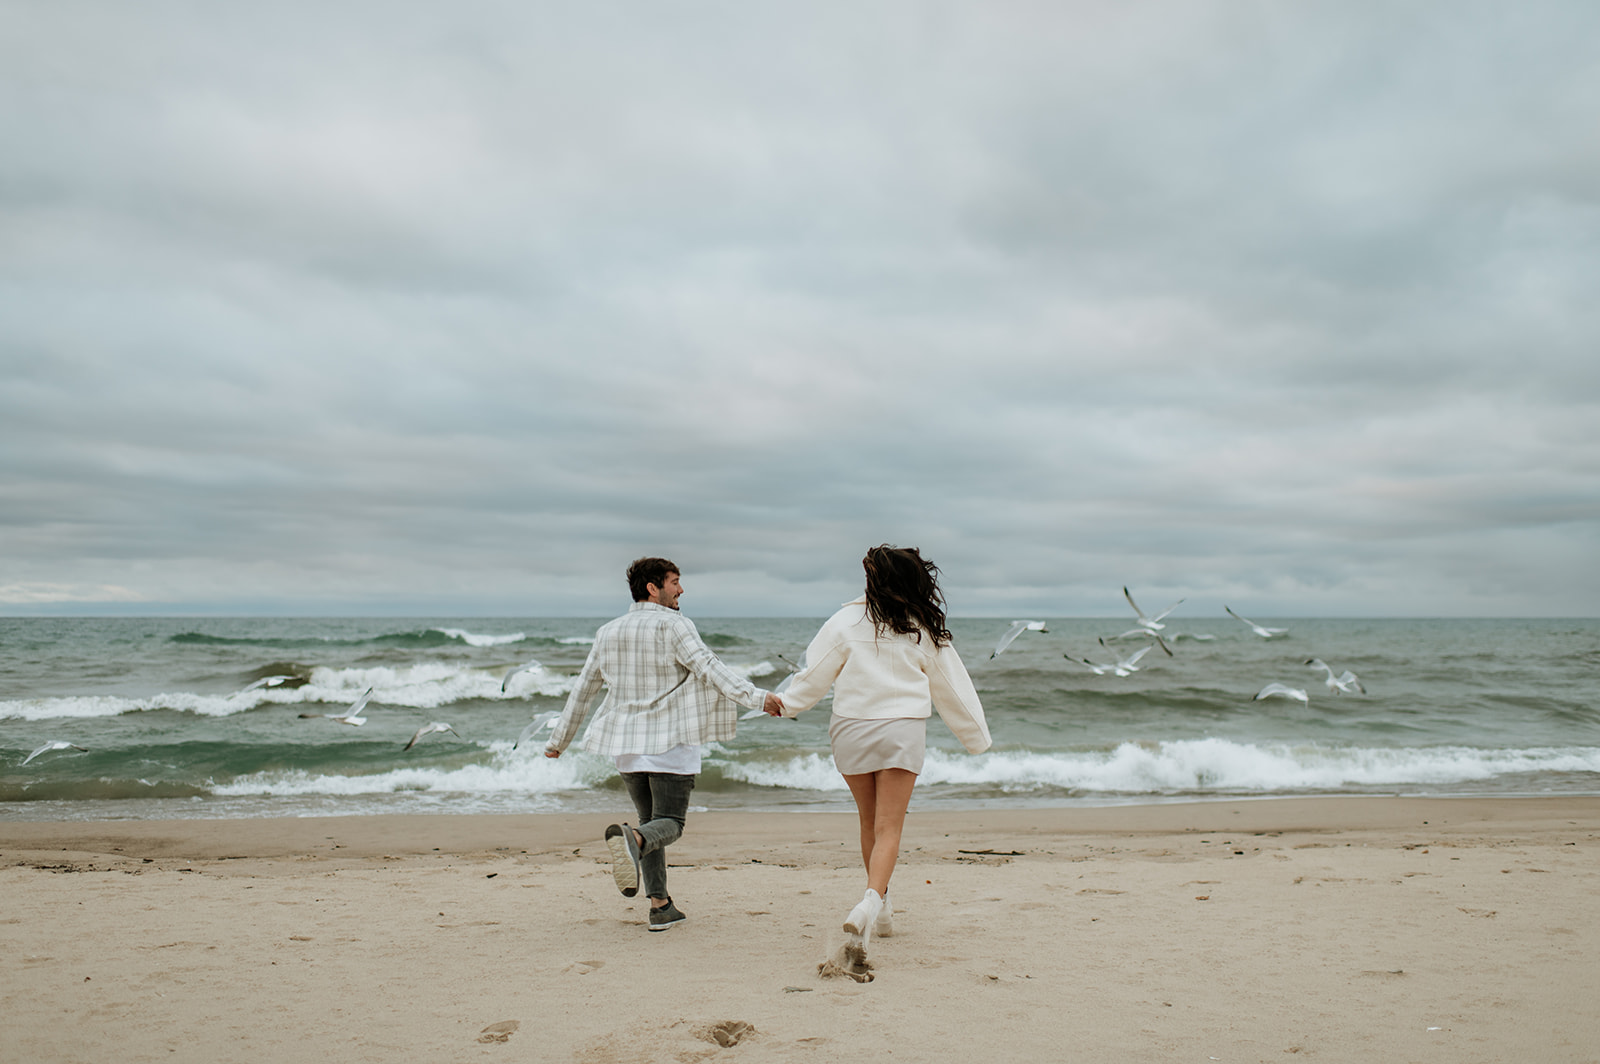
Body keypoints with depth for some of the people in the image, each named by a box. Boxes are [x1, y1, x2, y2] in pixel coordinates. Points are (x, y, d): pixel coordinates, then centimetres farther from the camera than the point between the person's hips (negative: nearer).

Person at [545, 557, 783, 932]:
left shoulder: (608, 632, 10)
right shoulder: (673, 625, -7)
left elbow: (583, 689, 16)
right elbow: (707, 666, -21)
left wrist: (559, 740, 25)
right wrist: (755, 696, -26)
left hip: (627, 745, 6)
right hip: (671, 744, -5)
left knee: (650, 820, 17)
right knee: (669, 823, -1)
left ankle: (660, 905, 9)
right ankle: (632, 839, -35)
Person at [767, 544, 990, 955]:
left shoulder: (847, 621, -5)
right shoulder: (924, 629, 1)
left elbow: (816, 672, 0)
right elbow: (950, 686, 9)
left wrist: (785, 703, 17)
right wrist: (976, 734, 20)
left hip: (852, 728, 1)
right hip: (903, 729, 0)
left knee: (869, 821, 16)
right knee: (889, 826, -1)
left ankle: (881, 907, 27)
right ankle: (872, 900, -22)